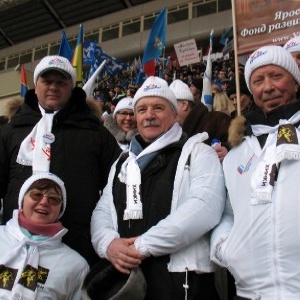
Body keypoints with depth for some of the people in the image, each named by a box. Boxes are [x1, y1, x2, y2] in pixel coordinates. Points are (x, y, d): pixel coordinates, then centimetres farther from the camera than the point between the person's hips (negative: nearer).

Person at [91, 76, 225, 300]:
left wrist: (143, 245, -19)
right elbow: (102, 212, 11)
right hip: (126, 279, 5)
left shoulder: (198, 152, -2)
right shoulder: (123, 163, 17)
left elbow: (205, 208, -18)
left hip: (183, 279, -5)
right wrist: (109, 243, -12)